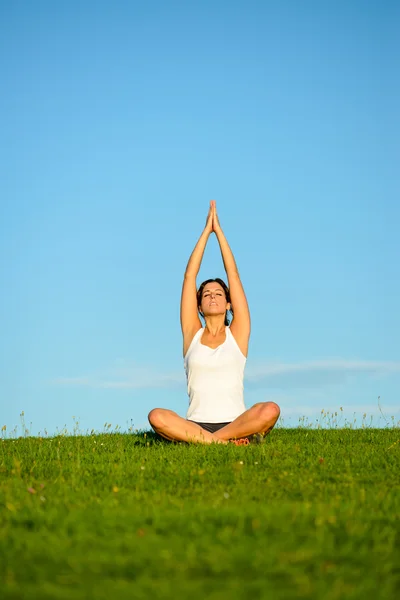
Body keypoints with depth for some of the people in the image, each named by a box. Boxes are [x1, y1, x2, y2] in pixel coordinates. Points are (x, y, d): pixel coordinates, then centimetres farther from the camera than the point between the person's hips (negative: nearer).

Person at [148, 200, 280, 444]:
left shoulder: (237, 334, 12)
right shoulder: (192, 333, 14)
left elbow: (234, 276, 11)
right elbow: (189, 276, 12)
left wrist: (219, 231, 14)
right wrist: (206, 231, 14)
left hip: (235, 423, -1)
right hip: (195, 424, 1)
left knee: (271, 410, -31)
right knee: (157, 416, -30)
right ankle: (228, 442, -27)